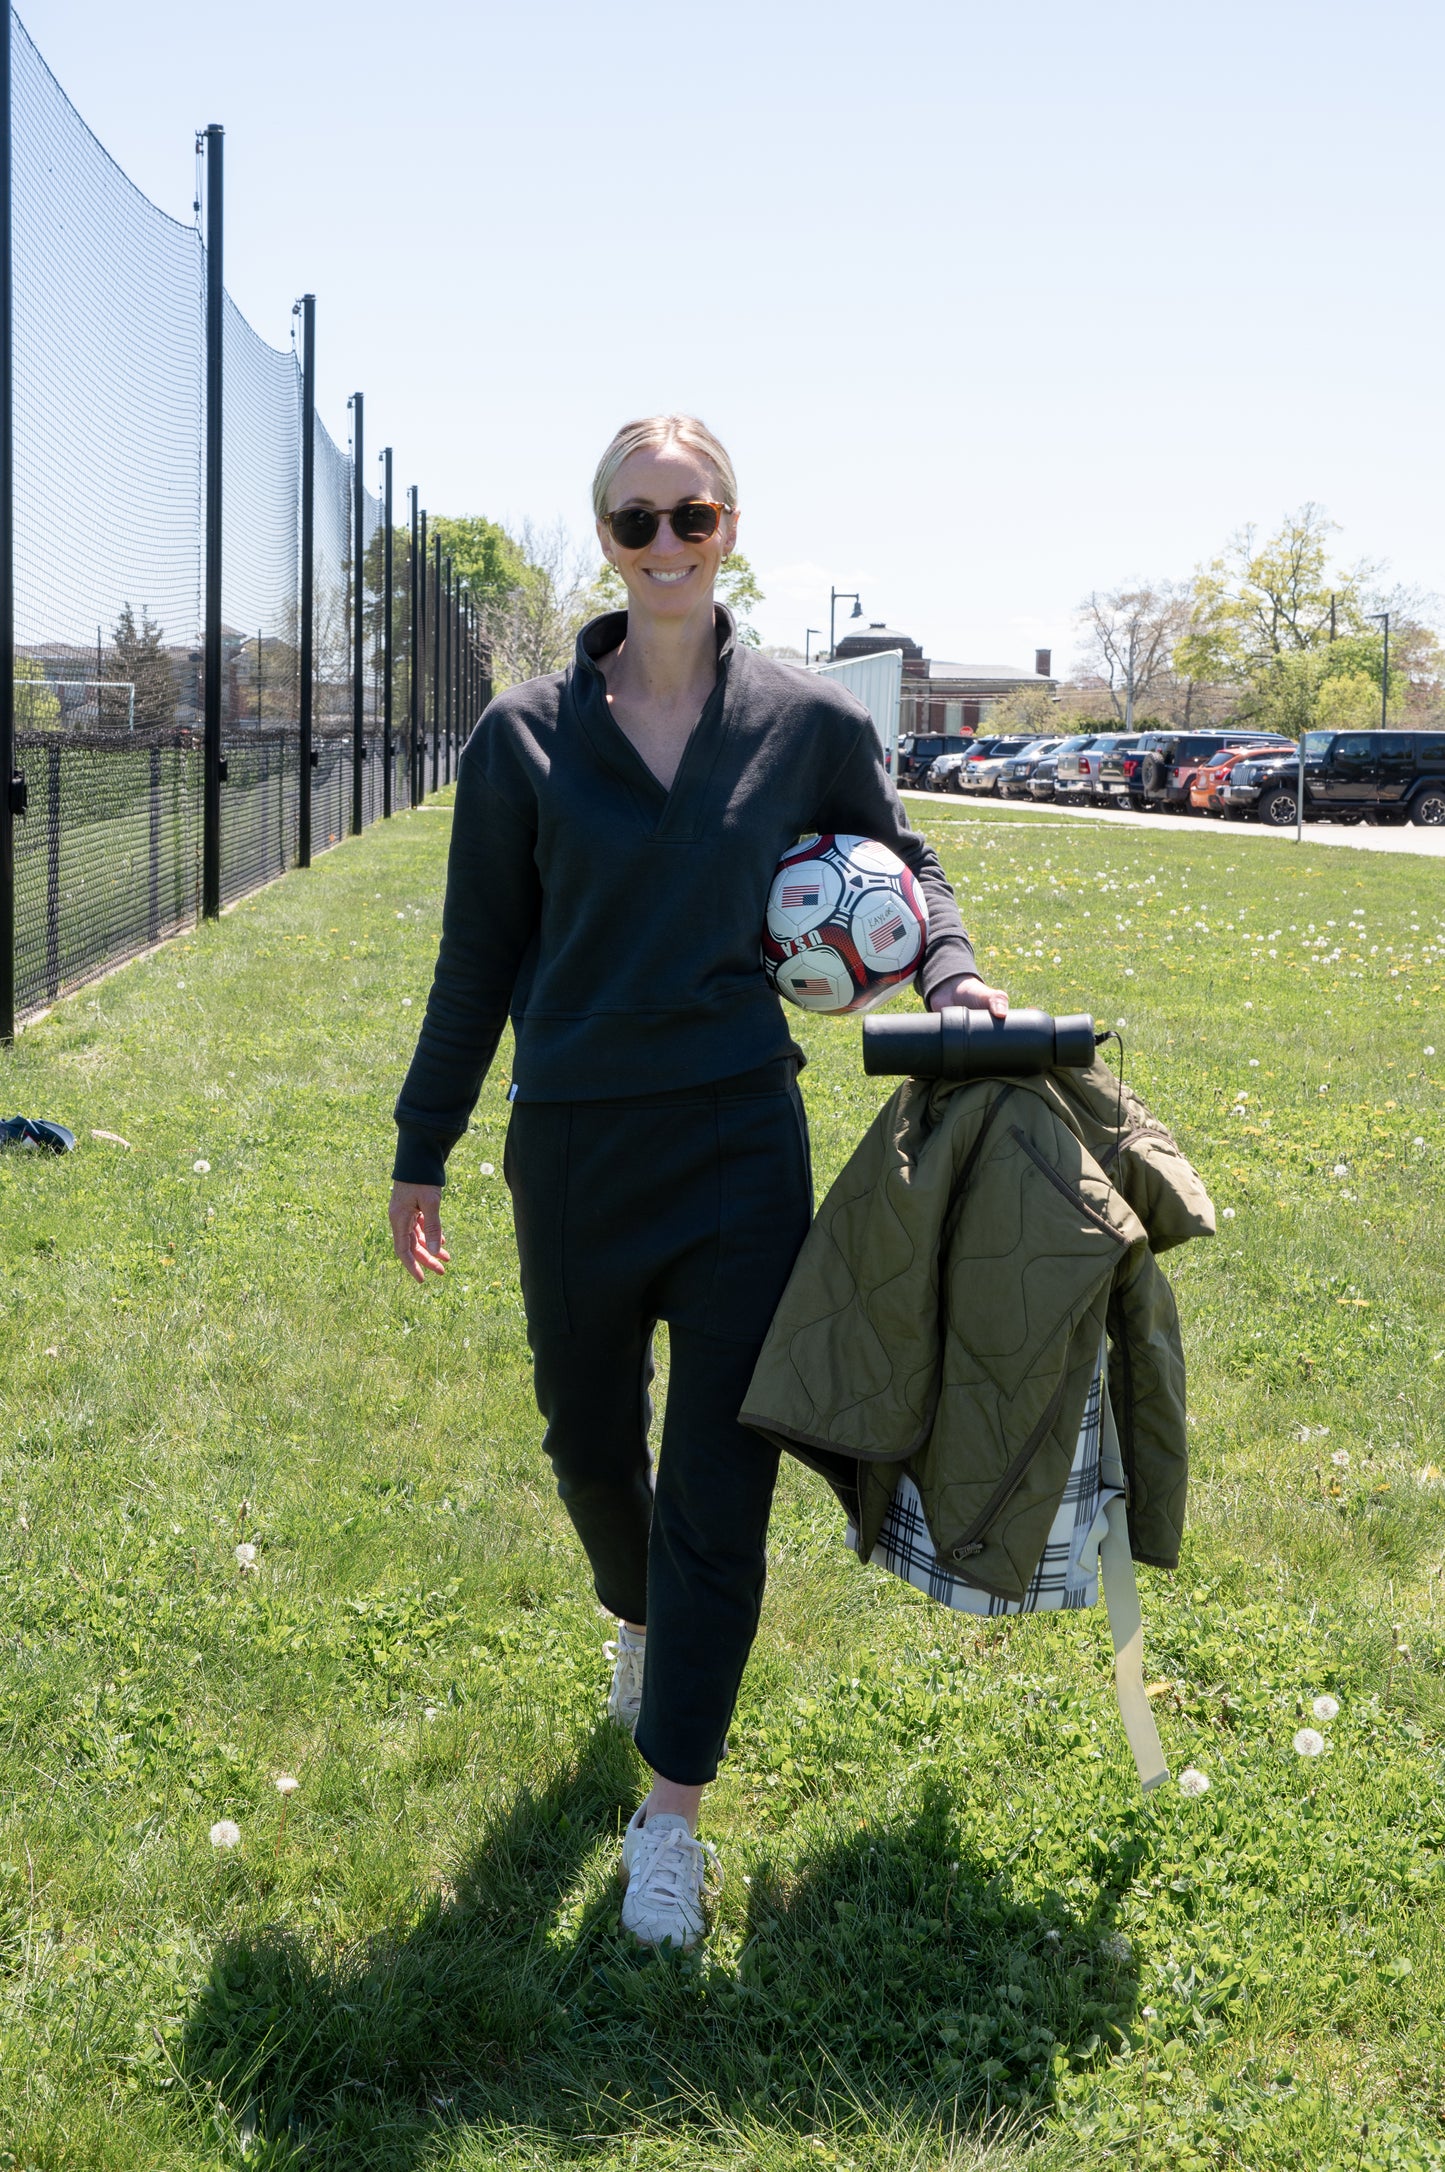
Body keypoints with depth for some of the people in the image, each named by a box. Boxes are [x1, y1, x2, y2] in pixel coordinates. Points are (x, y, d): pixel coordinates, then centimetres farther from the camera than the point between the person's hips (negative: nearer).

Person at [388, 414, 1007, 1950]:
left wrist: (951, 974, -3)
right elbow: (479, 957, 5)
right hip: (573, 1149, 1)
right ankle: (637, 1619, 51)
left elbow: (901, 860, 17)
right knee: (590, 1448, 17)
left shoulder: (808, 722, -1)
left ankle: (672, 1810, 12)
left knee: (719, 1486, -1)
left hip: (743, 1146, -1)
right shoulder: (527, 736, -2)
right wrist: (421, 1151, 8)